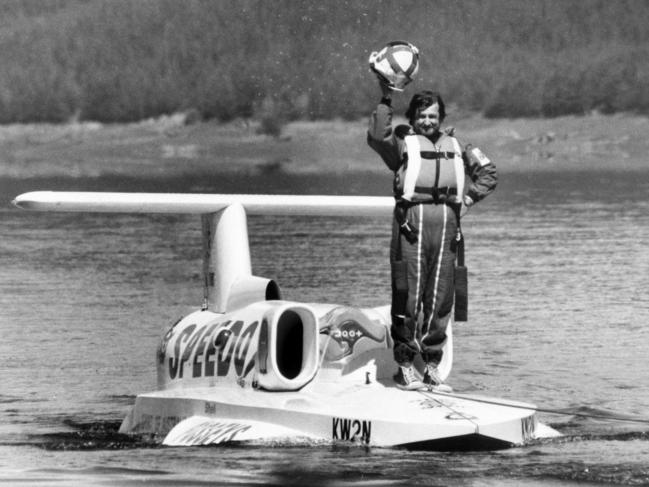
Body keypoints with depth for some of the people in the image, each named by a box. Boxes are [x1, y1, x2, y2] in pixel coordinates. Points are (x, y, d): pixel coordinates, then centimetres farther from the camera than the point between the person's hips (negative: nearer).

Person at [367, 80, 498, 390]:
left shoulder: (455, 146, 21)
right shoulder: (402, 142, 9)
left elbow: (488, 174, 29)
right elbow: (377, 137, -13)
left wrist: (467, 199, 15)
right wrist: (386, 100, -11)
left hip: (446, 224, 4)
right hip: (412, 220, -4)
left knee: (440, 298, 5)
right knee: (408, 296, -6)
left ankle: (432, 367, 11)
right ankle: (404, 366, -2)